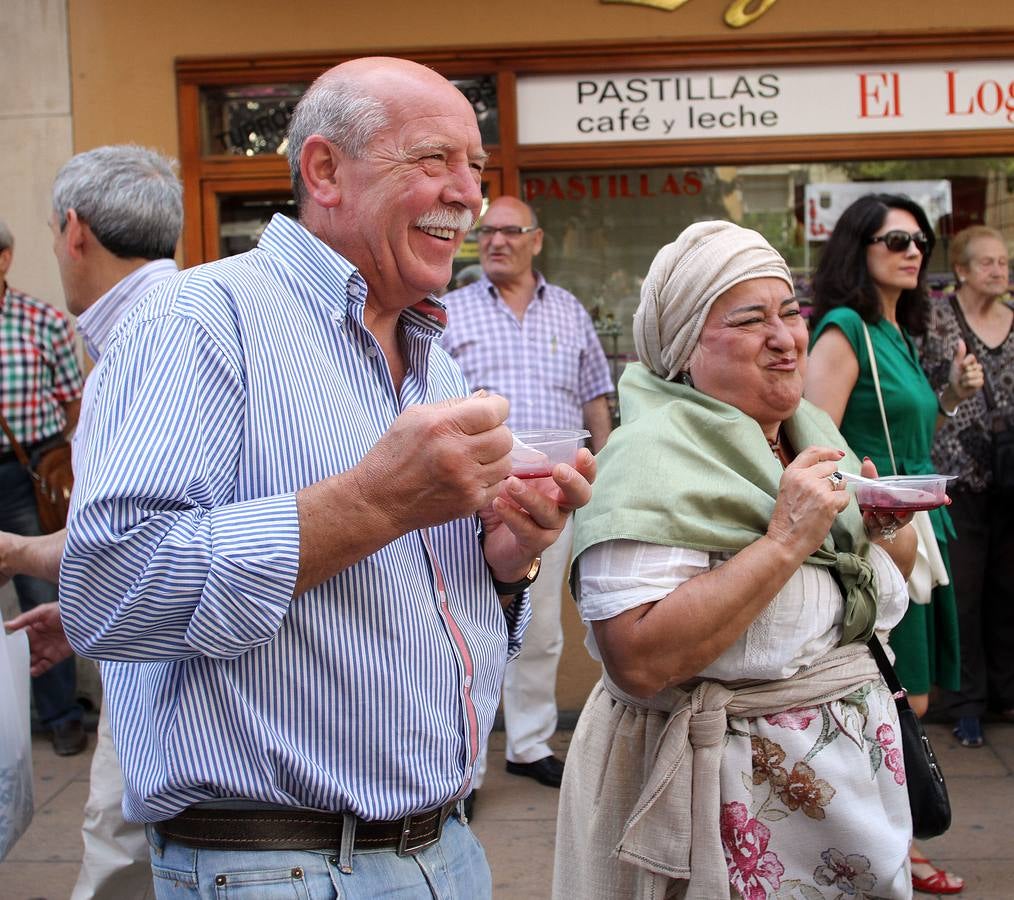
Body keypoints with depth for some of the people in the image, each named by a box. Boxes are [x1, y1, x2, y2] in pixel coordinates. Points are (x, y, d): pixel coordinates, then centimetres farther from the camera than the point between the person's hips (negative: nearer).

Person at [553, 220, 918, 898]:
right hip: (740, 802, -7)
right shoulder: (655, 456, -19)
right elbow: (636, 661, -29)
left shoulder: (813, 430, 5)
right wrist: (783, 542, -28)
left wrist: (887, 526, -6)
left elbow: (888, 583, 16)